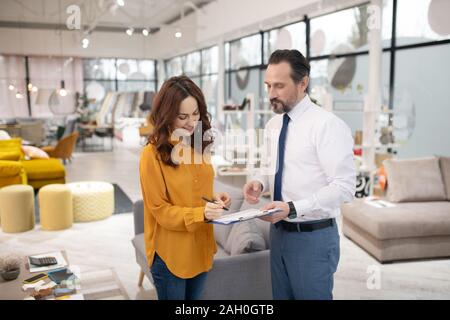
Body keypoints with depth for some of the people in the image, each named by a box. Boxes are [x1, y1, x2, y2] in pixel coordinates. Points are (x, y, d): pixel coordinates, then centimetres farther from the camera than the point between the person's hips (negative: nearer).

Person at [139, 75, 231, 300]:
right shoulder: (153, 154, -18)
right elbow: (161, 211, -16)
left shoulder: (198, 146, 4)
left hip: (200, 248, 6)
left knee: (194, 297, 20)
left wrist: (214, 199, -6)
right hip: (170, 253, -6)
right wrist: (201, 213, -29)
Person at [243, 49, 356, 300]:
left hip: (313, 236, -7)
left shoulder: (327, 124, -17)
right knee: (281, 296, 19)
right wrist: (260, 182, -3)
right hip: (279, 231, 7)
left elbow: (344, 187, -21)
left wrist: (293, 208, -28)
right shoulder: (272, 125, 7)